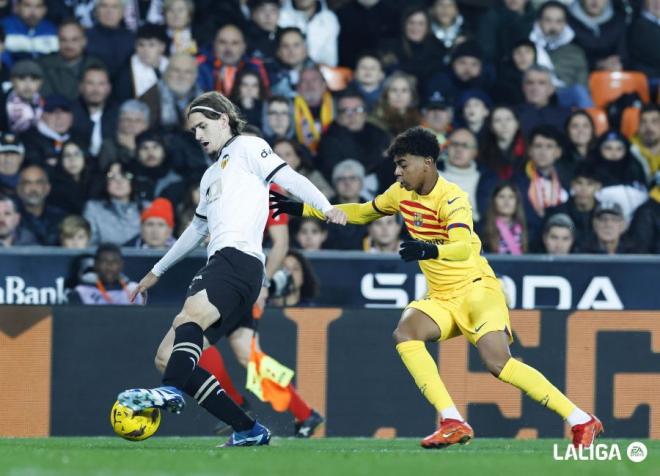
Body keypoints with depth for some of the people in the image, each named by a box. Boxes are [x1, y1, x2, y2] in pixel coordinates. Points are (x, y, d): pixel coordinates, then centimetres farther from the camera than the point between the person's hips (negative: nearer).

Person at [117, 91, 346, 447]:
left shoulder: (246, 148, 9)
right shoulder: (211, 176, 32)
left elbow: (288, 177, -6)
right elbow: (197, 229, 43)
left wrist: (326, 207, -22)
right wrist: (157, 271, 49)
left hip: (239, 259, -9)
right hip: (218, 266, 9)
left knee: (190, 315, -36)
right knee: (166, 358, -1)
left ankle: (171, 392, -57)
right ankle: (248, 430, -7)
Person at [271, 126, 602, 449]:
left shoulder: (451, 198, -18)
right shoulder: (402, 193, 5)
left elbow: (464, 247, -35)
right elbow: (363, 213, 24)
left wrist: (431, 250, -55)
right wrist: (304, 209, 20)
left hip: (476, 288, -7)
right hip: (441, 298, 7)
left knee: (498, 363, -26)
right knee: (405, 333, -23)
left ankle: (582, 422, -16)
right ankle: (453, 424, -27)